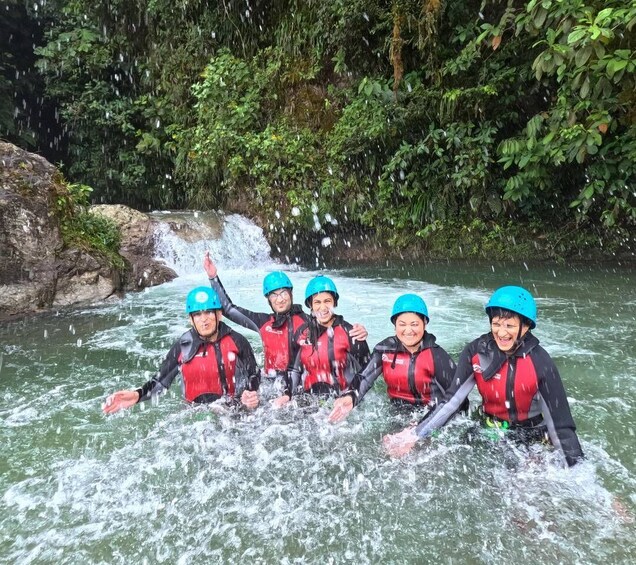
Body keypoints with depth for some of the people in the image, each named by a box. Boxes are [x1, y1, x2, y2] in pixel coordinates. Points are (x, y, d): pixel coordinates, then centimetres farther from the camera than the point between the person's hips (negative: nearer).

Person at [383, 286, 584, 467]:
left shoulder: (539, 362, -18)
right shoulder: (475, 352, -14)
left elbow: (559, 418, -12)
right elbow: (452, 399, -13)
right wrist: (415, 434, -21)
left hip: (531, 440, -1)